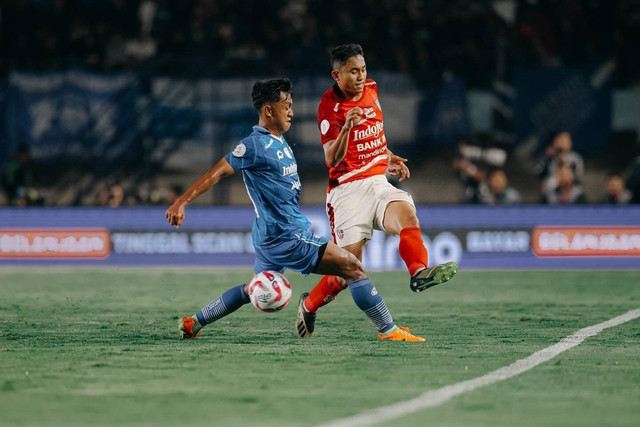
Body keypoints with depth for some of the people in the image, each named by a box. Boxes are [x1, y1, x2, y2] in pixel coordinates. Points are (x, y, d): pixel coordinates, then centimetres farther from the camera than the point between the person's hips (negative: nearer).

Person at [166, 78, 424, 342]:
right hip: (285, 237, -11)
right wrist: (182, 202, -19)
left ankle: (194, 323, 30)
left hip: (274, 237, 11)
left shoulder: (279, 140, 12)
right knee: (352, 267, -11)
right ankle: (388, 330, -8)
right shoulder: (255, 145, -16)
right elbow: (218, 172, -16)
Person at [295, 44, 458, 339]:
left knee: (406, 213, -29)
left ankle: (419, 272, -49)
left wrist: (389, 158, 23)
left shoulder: (371, 90, 11)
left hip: (378, 181, 5)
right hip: (347, 189, -5)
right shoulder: (329, 105, -9)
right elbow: (331, 159, -16)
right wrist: (346, 128, -30)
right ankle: (309, 305, 17)